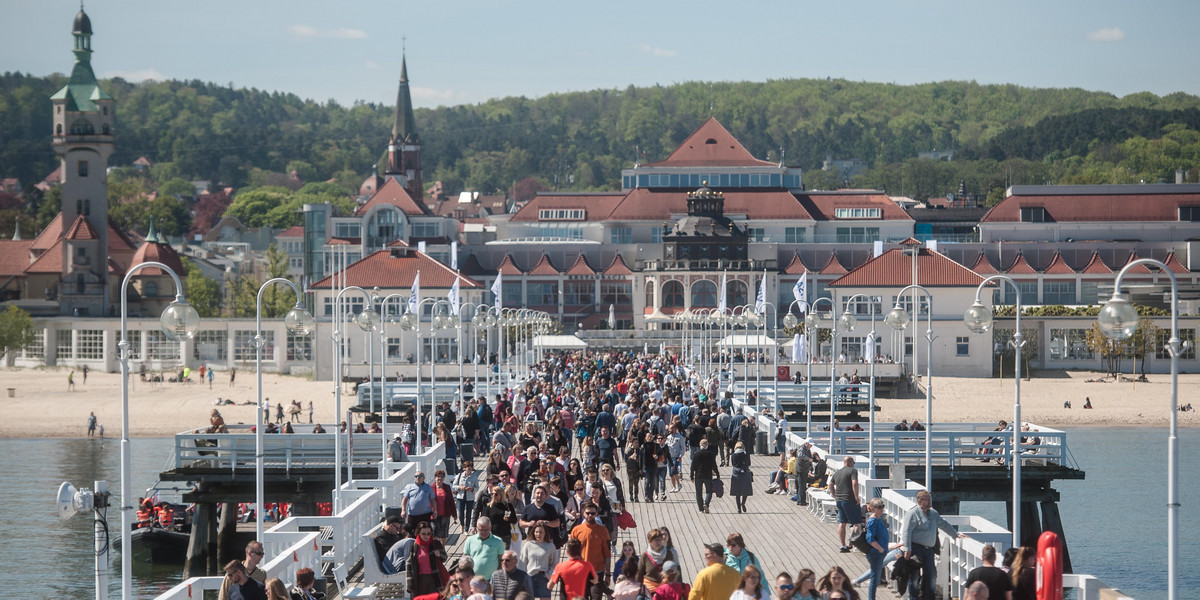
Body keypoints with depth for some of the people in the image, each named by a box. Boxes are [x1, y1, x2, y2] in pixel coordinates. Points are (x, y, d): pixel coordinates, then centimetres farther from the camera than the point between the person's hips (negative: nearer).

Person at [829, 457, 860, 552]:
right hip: (849, 500, -7)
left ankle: (842, 545, 6)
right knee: (857, 523, 1)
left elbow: (830, 485, 17)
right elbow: (854, 483, -21)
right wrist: (856, 497, -15)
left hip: (839, 500, 7)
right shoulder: (853, 471, -8)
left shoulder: (837, 472, 14)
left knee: (842, 523, 8)